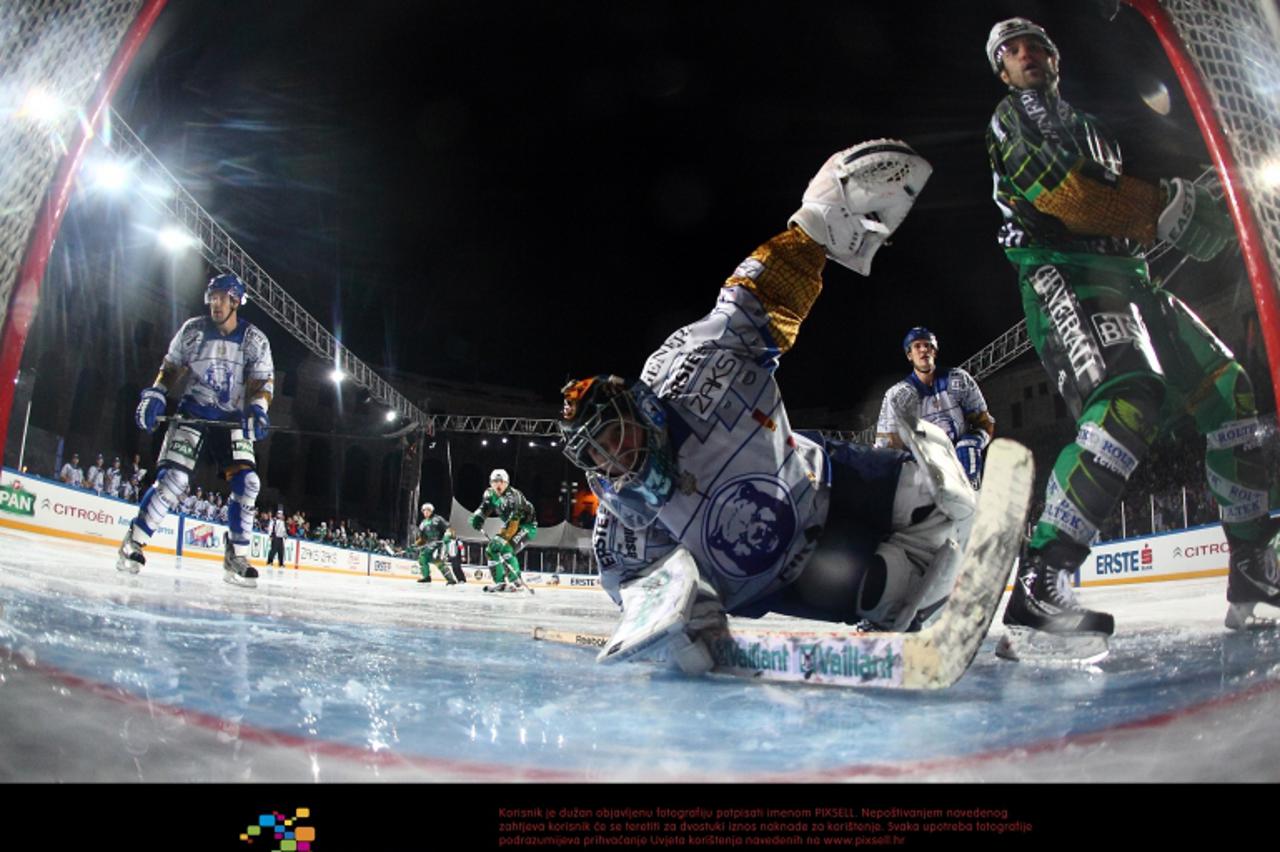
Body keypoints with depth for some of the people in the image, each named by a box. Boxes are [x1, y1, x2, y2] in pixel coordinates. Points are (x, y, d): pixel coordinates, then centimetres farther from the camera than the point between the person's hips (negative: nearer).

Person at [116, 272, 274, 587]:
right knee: (173, 477, -15)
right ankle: (134, 541, 2)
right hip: (192, 414, -1)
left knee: (247, 483, -13)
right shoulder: (193, 330, 0)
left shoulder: (255, 339, -2)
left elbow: (263, 381, -5)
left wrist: (257, 408, -23)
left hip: (233, 420, 1)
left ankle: (237, 555, -2)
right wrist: (154, 395, -5)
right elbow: (170, 367, 10)